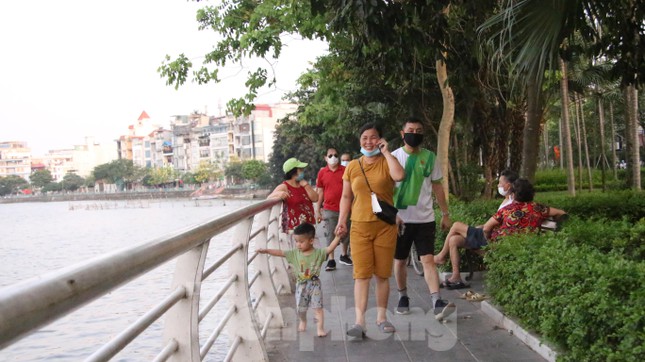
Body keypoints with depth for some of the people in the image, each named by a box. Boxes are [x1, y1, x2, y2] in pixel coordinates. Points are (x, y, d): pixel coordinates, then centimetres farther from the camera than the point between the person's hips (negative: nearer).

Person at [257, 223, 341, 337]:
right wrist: (266, 250, -5)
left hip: (314, 285, -3)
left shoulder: (318, 253, -11)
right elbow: (280, 252, -1)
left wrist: (337, 237, -35)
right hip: (301, 285, 3)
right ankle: (303, 321, 42)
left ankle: (320, 328, 4)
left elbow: (330, 248, -22)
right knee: (301, 308, 15)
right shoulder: (295, 253, -3)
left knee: (318, 307, -3)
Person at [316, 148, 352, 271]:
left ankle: (344, 256, 29)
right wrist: (318, 211, 3)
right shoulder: (322, 172, 2)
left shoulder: (345, 170, 0)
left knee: (345, 233, 11)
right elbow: (320, 192, 5)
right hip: (329, 210, -1)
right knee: (330, 235, 3)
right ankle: (331, 260, 9)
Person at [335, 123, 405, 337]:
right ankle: (359, 322, -7)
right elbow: (346, 197, 12)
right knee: (361, 274, -6)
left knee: (382, 274, 7)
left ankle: (381, 317, 19)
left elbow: (399, 175, -22)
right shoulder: (352, 166, 8)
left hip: (385, 225, -1)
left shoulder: (386, 162, 2)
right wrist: (342, 221, 2)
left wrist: (386, 152, -11)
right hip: (360, 226, 1)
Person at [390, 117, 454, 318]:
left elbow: (437, 187, 11)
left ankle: (437, 301, -11)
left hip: (425, 219, 1)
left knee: (428, 259, -7)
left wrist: (445, 214, 8)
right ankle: (403, 297, 25)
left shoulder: (430, 158, 5)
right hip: (401, 219, 0)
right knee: (400, 261, 9)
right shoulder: (394, 157, -1)